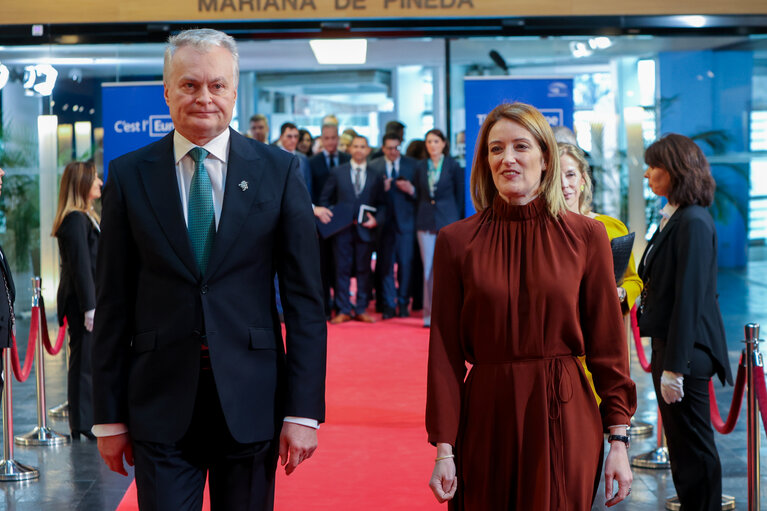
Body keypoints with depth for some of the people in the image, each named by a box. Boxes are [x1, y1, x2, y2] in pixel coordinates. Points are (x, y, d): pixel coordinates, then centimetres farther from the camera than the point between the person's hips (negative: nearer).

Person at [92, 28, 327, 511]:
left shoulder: (279, 171, 1)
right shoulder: (130, 175, 3)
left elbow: (305, 299, -1)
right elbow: (114, 303, 4)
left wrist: (303, 411, -6)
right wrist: (109, 415, 2)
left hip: (251, 401, 0)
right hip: (161, 402, 0)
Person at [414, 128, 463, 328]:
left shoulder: (453, 166, 1)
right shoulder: (421, 167, 8)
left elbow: (460, 195, 3)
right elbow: (418, 195, 12)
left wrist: (457, 220, -1)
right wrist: (418, 220, 6)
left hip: (447, 221, -3)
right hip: (426, 222, 3)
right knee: (428, 268, 3)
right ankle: (429, 313, 8)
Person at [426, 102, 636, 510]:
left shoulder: (586, 236, 1)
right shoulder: (456, 241, 1)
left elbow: (608, 344, 2)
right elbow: (444, 352, 0)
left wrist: (618, 440, -2)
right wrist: (444, 449, -5)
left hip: (564, 418, 0)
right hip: (485, 419, 0)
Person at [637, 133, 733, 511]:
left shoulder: (693, 223, -18)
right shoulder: (673, 218, 12)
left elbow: (690, 298, -22)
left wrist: (675, 366, -23)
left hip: (686, 351, -10)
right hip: (668, 345, 10)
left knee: (694, 448, 0)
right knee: (680, 446, 17)